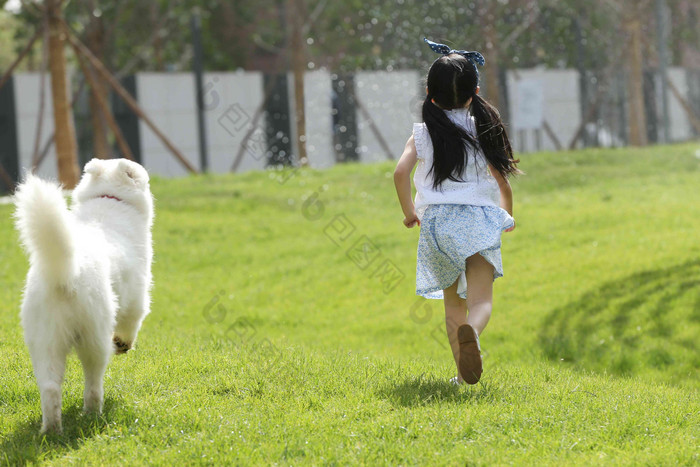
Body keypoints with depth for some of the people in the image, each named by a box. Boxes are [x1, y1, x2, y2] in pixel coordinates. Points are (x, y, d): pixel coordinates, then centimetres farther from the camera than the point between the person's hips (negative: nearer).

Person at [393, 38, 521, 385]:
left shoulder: (423, 134, 6)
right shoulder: (483, 131, 7)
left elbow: (401, 172, -9)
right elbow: (502, 180, 8)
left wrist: (409, 211, 8)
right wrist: (507, 215, 27)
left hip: (437, 220, 1)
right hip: (479, 218, -1)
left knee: (453, 302, 14)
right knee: (481, 300, -10)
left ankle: (464, 373, 11)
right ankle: (471, 331, -43)